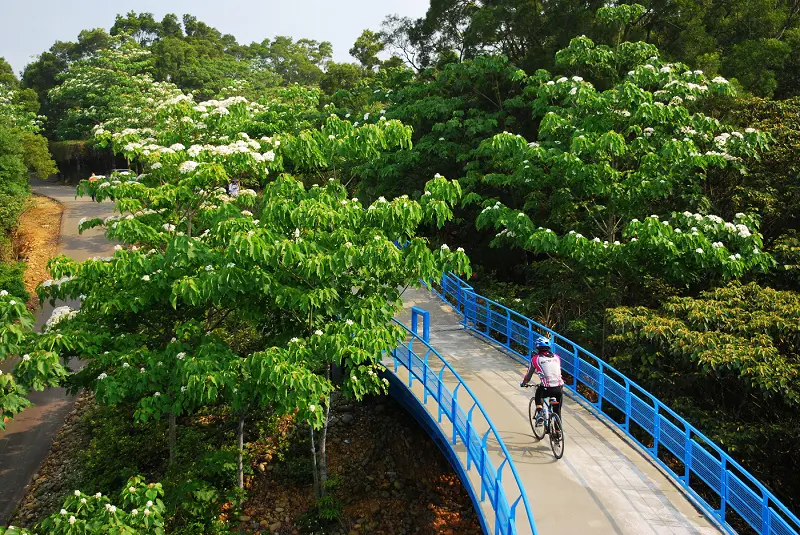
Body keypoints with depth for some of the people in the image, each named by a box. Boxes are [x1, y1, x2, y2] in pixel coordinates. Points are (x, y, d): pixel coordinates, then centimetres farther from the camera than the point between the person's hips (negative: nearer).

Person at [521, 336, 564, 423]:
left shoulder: (535, 359, 5)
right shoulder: (556, 357, 15)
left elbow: (529, 374, 15)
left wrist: (523, 383, 34)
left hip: (546, 389, -3)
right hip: (559, 388, 3)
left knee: (538, 395, 31)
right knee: (557, 411, 22)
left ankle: (539, 413, 12)